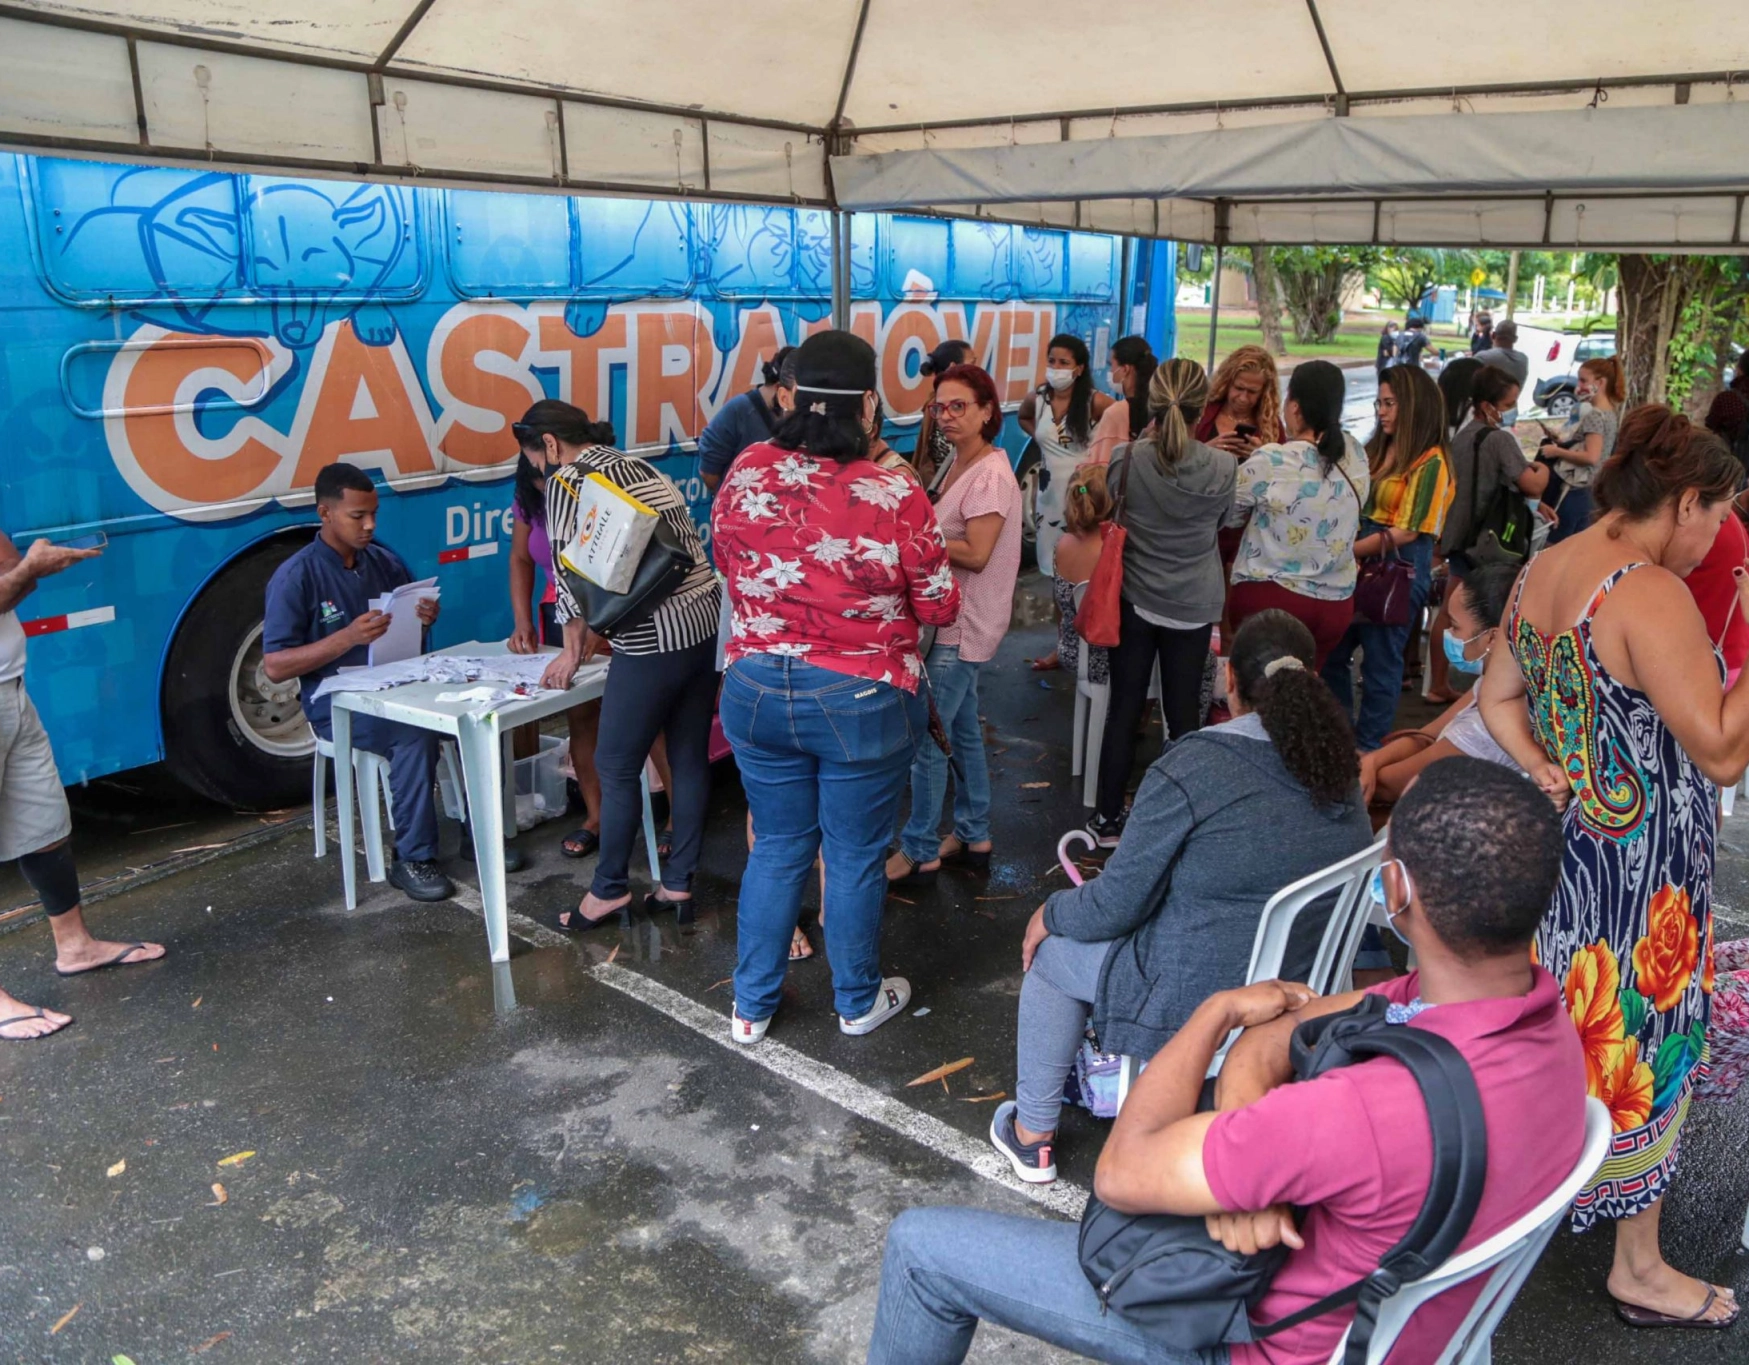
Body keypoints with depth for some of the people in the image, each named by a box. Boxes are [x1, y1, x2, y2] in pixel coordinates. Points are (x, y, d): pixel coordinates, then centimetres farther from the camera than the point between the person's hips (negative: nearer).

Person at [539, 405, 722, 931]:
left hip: (654, 638, -8)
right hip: (706, 620, 8)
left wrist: (572, 649, 8)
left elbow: (569, 569, -4)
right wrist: (597, 632, 27)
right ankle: (678, 885, 23)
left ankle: (609, 891, 18)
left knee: (616, 767, 6)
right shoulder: (641, 467, 19)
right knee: (690, 759, 13)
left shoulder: (566, 480, -4)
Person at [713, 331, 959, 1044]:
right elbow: (939, 607, -8)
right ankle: (858, 1001, 34)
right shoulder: (895, 496, -19)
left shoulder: (747, 472, -8)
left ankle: (751, 1006, 31)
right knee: (856, 857, 14)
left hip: (758, 691, 4)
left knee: (776, 848, 19)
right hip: (862, 702, -3)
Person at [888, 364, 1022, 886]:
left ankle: (919, 853, 9)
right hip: (952, 620, 10)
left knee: (927, 739, -3)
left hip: (964, 626, -10)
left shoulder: (991, 475, -18)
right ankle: (973, 837, 31)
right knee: (962, 729, 18)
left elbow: (975, 554, -23)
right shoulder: (959, 463, 11)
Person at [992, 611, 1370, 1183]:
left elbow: (1114, 907, -17)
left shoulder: (1193, 767, -22)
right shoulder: (1343, 771, -2)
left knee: (1052, 951, 18)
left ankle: (1032, 1137, 30)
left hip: (1195, 1009, -7)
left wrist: (1050, 912, 5)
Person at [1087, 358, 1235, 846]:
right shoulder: (1224, 468, -14)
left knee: (1123, 710, 9)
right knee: (1184, 714, 10)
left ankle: (1108, 820, 19)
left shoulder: (1127, 458, -16)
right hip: (1194, 608, 0)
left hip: (1134, 601, 0)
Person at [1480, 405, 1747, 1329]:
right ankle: (1638, 1268, 26)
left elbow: (1498, 697, 11)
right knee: (1643, 1053, 9)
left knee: (1560, 1038, 22)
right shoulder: (1651, 594, -23)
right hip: (1640, 869, -8)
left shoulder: (1542, 570, 4)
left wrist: (1549, 774, -1)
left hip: (1560, 842, 8)